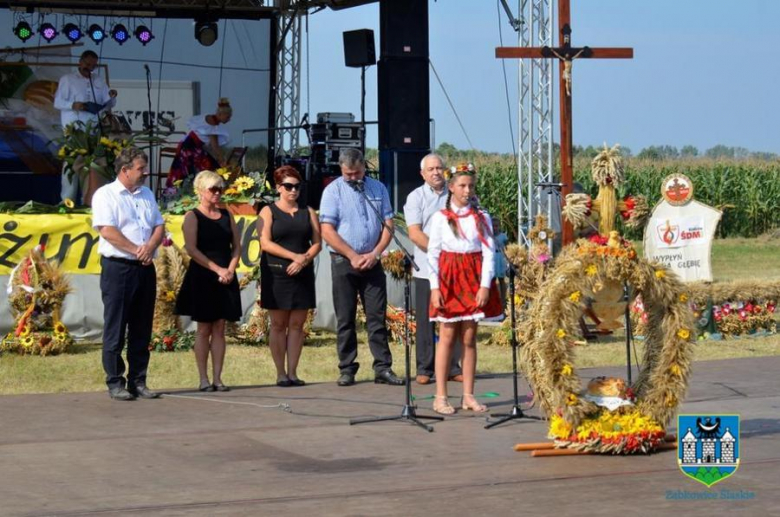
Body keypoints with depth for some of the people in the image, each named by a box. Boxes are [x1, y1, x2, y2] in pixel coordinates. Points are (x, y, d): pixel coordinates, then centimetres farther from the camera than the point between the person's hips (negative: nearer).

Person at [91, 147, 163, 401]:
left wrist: (150, 247, -8)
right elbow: (107, 230, -14)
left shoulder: (147, 195, 17)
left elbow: (159, 226, 13)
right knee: (116, 329, -3)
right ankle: (115, 383, 1)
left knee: (142, 329, 8)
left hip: (145, 268, 6)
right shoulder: (105, 195, -4)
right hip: (117, 267, -6)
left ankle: (138, 381, 14)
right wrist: (137, 250, -13)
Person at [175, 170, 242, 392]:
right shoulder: (192, 217, -2)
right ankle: (203, 379, 2)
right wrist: (217, 269, -15)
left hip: (226, 279, 4)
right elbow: (191, 249, -11)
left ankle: (217, 378, 3)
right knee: (204, 329, -2)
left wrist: (230, 269, -6)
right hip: (202, 278, -4)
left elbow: (237, 246, 12)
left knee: (219, 329, 3)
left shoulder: (226, 215, 13)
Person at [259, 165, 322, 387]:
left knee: (297, 324, 1)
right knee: (278, 324, -2)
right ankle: (280, 374, 1)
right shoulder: (268, 211, 3)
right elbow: (265, 243, -8)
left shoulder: (308, 212, 14)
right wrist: (294, 256, -15)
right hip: (276, 275, -3)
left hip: (302, 275, 3)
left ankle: (292, 372, 4)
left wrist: (303, 261, -11)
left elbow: (317, 243, 7)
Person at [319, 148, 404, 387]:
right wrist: (353, 256, -11)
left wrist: (374, 254, -7)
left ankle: (383, 368, 2)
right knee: (345, 318, 2)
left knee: (377, 316, 0)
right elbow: (327, 231, -7)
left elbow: (388, 225, 7)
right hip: (343, 261, -2)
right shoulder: (333, 191, -1)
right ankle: (347, 369, 7)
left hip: (372, 261, 2)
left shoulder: (378, 189, 8)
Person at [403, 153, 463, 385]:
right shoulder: (416, 197, 3)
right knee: (426, 320, -1)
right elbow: (414, 233, -6)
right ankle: (424, 369, 4)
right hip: (427, 268, -2)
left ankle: (453, 368, 9)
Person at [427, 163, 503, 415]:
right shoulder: (440, 218, 1)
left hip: (475, 279, 2)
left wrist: (485, 285, -9)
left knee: (469, 338, 5)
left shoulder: (482, 218, 5)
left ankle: (468, 396, 9)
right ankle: (441, 397, 1)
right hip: (449, 279, -2)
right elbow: (433, 254, 0)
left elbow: (488, 253, 1)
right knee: (447, 337, -1)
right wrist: (435, 287, -8)